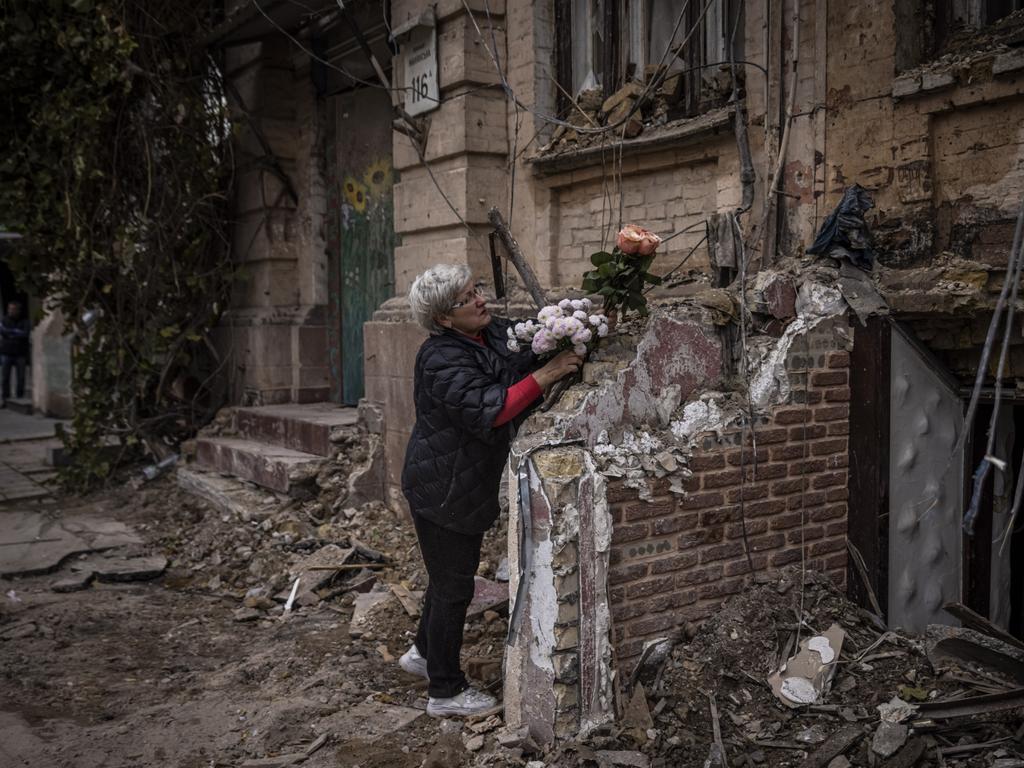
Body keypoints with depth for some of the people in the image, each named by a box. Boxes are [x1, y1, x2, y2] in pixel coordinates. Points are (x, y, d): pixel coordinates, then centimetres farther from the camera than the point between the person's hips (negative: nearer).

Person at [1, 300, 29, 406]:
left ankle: (20, 397, 9)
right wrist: (17, 332, -12)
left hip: (20, 354, -1)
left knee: (21, 377, 0)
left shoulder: (24, 321, 2)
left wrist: (11, 332, -7)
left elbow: (25, 334, -10)